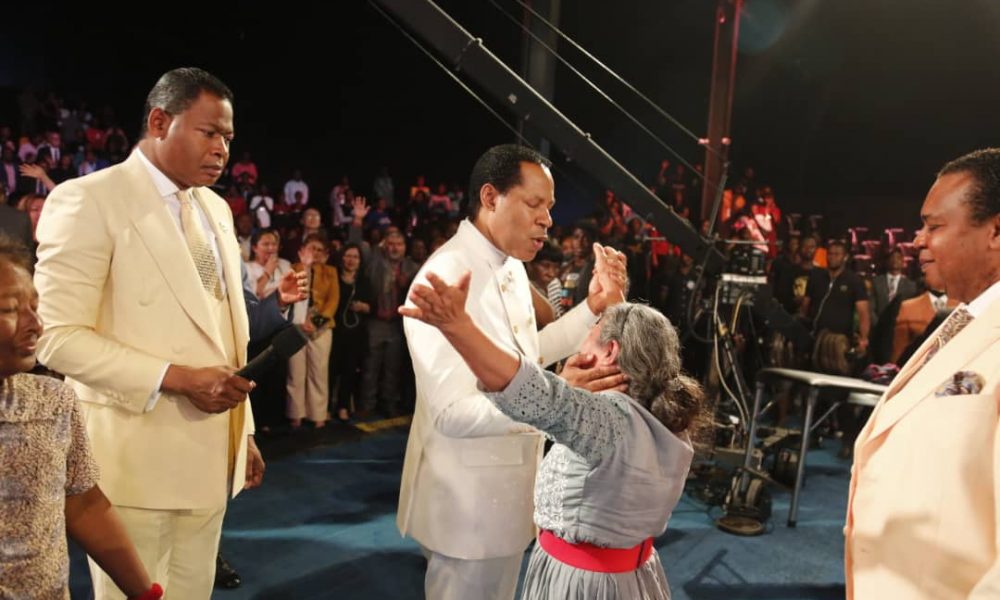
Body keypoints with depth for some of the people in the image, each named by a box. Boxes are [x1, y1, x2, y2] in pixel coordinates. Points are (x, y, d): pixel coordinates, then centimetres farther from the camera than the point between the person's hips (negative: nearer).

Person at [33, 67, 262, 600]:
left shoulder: (216, 210, 12)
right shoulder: (87, 200, -9)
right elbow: (57, 336, -15)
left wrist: (244, 432, 13)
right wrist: (176, 379, -22)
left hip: (211, 453, 6)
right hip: (136, 458, -6)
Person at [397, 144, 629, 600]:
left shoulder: (511, 266, 4)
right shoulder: (446, 280, -26)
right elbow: (453, 413, -31)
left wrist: (594, 306, 2)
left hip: (504, 489, 9)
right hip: (468, 498, -9)